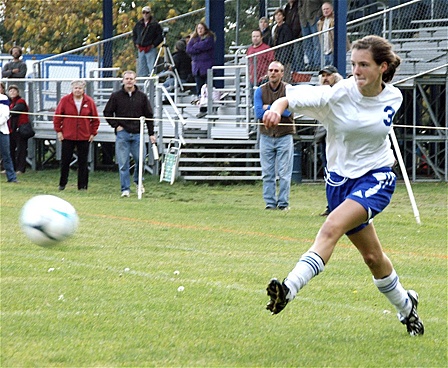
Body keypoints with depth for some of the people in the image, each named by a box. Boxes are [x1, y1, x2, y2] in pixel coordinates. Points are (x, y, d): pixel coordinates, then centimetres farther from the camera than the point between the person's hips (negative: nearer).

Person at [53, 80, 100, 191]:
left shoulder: (89, 102, 1)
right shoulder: (65, 100, -1)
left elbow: (95, 119, 8)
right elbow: (57, 116, 3)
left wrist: (93, 133, 3)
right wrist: (58, 131, -1)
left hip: (84, 137, 1)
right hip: (67, 136, -1)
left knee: (83, 162, 3)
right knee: (65, 161, 4)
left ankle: (82, 186, 9)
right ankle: (62, 184, 16)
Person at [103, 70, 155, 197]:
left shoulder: (142, 97, 8)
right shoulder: (116, 96, 4)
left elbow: (149, 115, 11)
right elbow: (107, 113, 10)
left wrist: (151, 133, 7)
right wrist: (116, 125, -2)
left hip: (137, 134, 1)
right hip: (122, 134, -1)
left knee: (141, 159, -2)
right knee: (123, 163, -3)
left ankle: (138, 182, 24)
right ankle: (125, 189, 2)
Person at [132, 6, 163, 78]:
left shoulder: (155, 24, -5)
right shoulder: (139, 24, 10)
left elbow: (160, 36, -5)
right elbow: (134, 34, 25)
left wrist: (154, 44, -11)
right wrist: (136, 43, 12)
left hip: (151, 49, -6)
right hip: (141, 49, 6)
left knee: (151, 68, -10)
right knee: (141, 68, 9)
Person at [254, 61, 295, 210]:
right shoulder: (260, 91, 5)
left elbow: (287, 111, -15)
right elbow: (258, 113, -6)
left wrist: (268, 108, -7)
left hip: (284, 136, -2)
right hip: (266, 135, 2)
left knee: (284, 173, -3)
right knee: (267, 173, 3)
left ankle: (283, 203, 2)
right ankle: (270, 202, 9)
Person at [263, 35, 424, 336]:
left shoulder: (393, 97, -5)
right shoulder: (340, 94, -14)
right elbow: (297, 96, -29)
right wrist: (278, 107, -50)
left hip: (377, 178, -1)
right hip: (341, 180, 1)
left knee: (331, 228, -27)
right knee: (372, 257, 13)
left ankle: (289, 289, -37)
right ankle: (405, 306, 38)